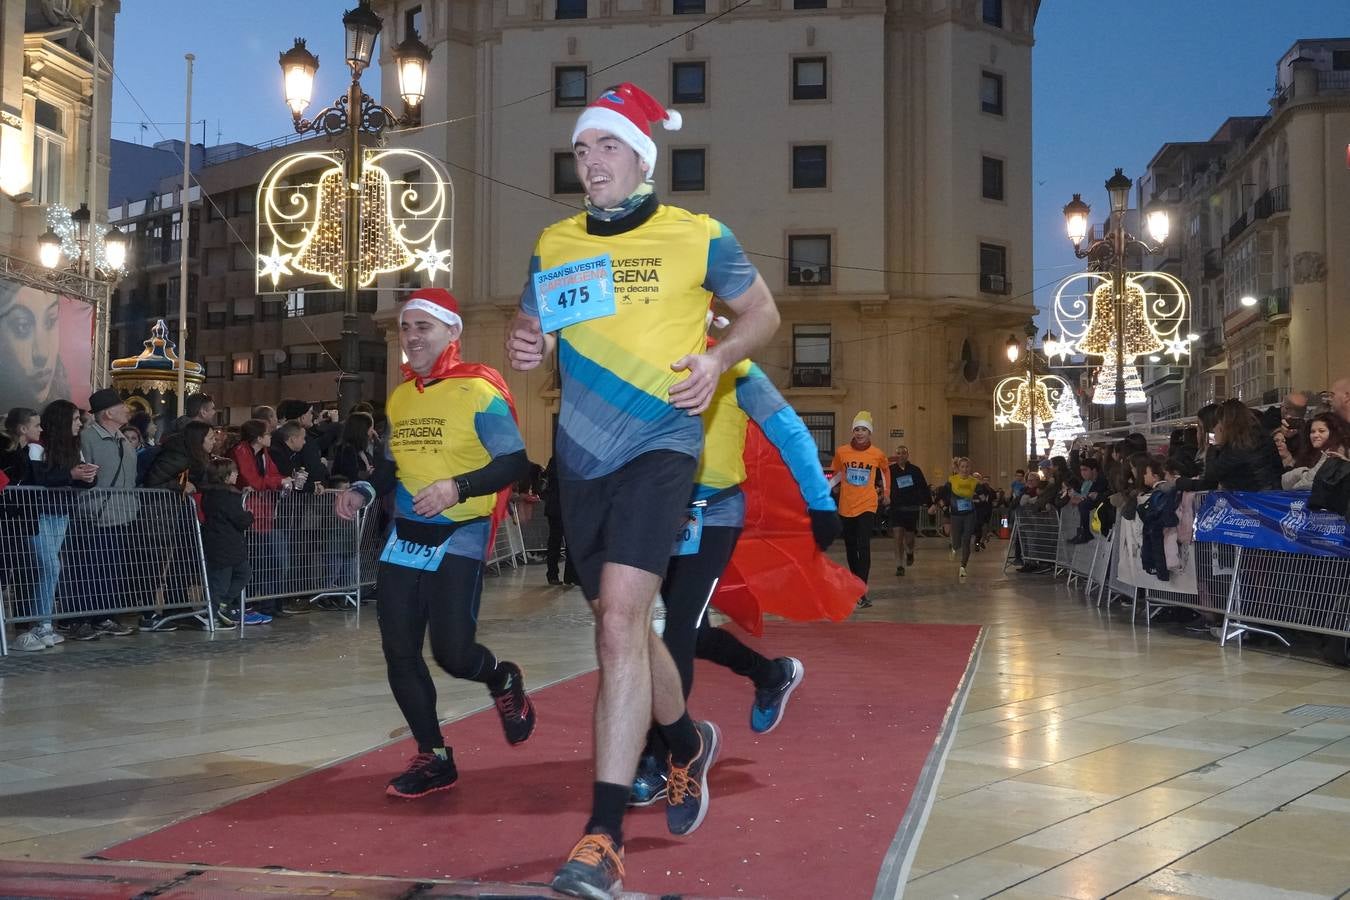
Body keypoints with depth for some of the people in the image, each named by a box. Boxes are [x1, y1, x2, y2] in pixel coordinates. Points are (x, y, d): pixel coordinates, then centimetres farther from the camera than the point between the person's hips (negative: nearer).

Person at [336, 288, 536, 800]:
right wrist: (363, 491, 4)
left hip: (459, 537, -7)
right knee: (399, 653, 3)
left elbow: (514, 462, -14)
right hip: (405, 536, 7)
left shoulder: (479, 391, -11)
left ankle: (503, 681, 24)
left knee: (452, 653, -12)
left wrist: (458, 487, -27)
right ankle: (434, 759, 18)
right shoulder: (399, 397, 11)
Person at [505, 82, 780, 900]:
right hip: (582, 456, 5)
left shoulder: (699, 237, -3)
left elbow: (762, 311, 8)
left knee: (619, 621, -19)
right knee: (625, 624, 16)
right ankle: (689, 743, 44)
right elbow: (533, 327, 18)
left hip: (659, 445, -5)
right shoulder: (554, 245, 8)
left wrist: (717, 359, -12)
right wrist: (523, 347, -7)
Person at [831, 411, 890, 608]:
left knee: (863, 547, -16)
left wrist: (886, 493, 22)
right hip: (846, 506, 3)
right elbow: (837, 473, 13)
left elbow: (886, 470, 19)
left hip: (867, 506, -3)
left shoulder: (877, 454, -2)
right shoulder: (842, 451, -2)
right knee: (850, 547, 14)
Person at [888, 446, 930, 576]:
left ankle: (910, 553, 42)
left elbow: (924, 488, 5)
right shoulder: (891, 470, -1)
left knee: (909, 539, 8)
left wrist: (929, 504, 2)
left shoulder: (915, 470, 1)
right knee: (898, 537, -8)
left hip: (912, 508, 0)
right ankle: (899, 566, -1)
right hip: (896, 508, 0)